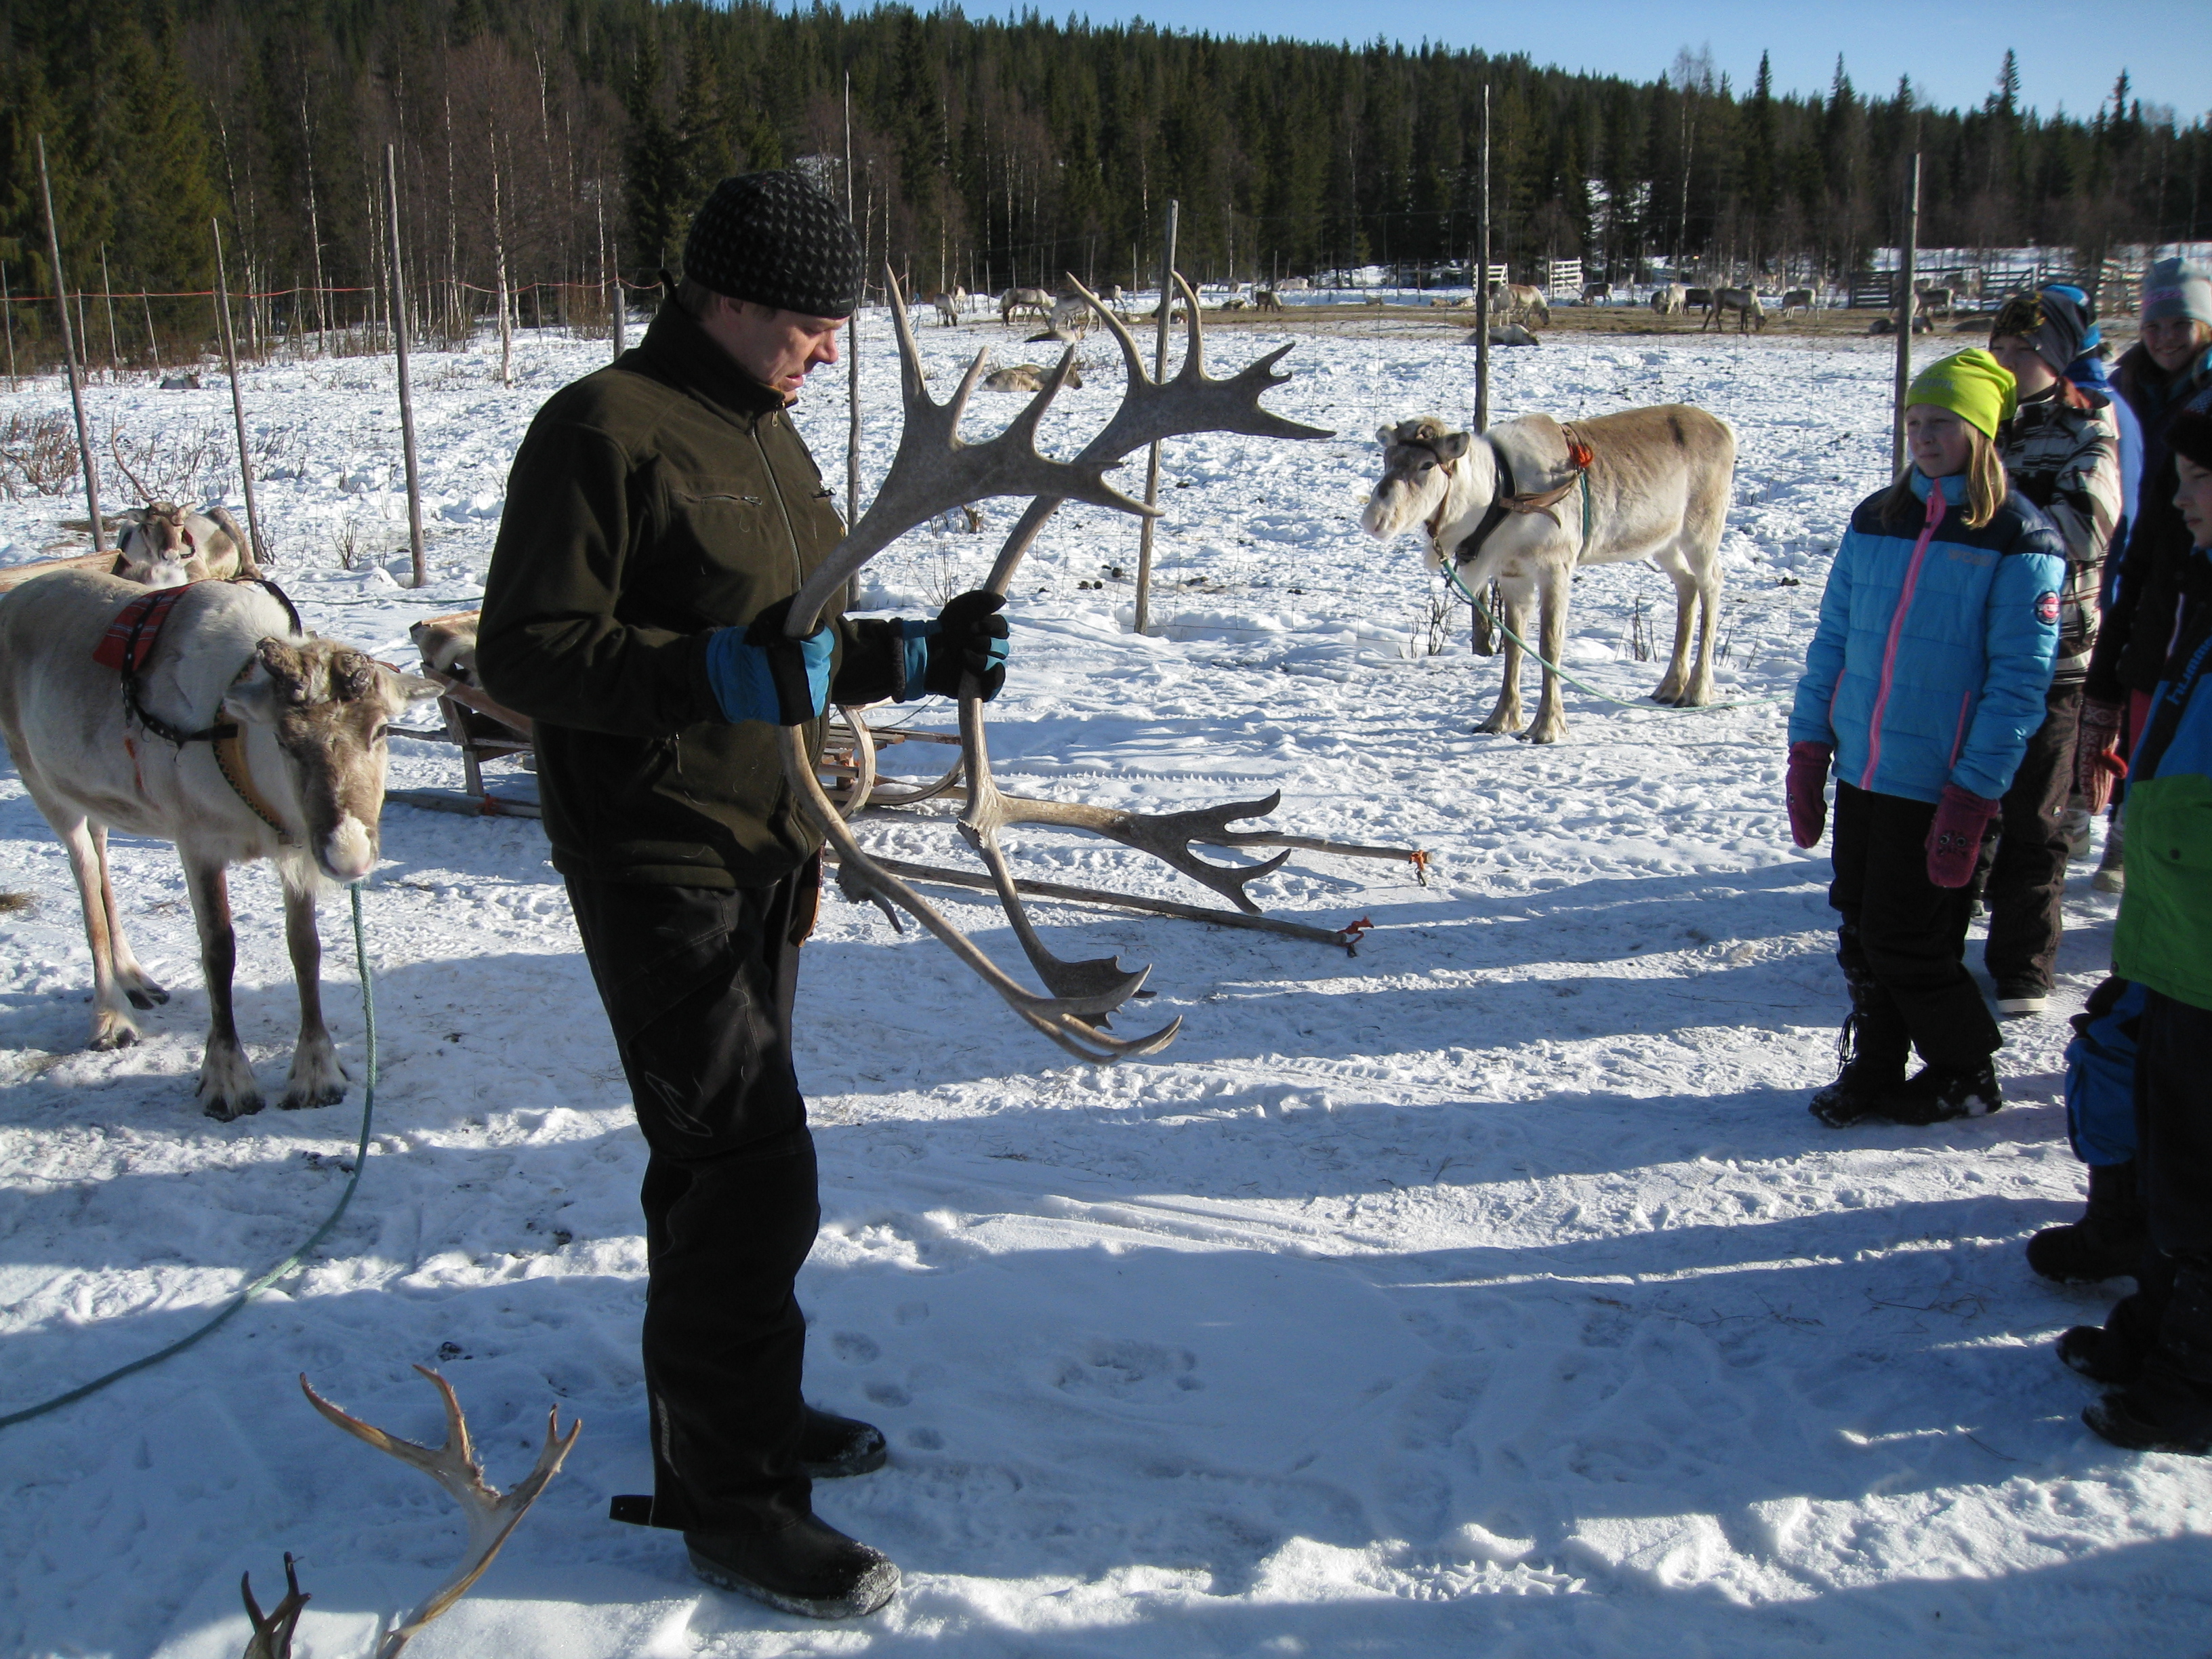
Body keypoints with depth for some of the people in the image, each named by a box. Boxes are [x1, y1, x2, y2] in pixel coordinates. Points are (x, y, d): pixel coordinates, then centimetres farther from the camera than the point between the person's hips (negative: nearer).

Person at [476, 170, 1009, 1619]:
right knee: (752, 1169, -7)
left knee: (725, 1155, 19)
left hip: (764, 849, 9)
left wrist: (918, 657, 5)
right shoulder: (605, 428, -14)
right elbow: (523, 651, -20)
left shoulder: (764, 431, 15)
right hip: (657, 860, -9)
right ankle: (734, 1497, 7)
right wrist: (724, 673, -30)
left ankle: (729, 1403, 35)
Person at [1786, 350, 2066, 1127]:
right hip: (1860, 768, 5)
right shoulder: (1875, 520, 8)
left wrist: (1974, 794, -16)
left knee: (1906, 942, 0)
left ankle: (1965, 1074, 23)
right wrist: (1808, 746, 6)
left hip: (1937, 786, -5)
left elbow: (2020, 679, -11)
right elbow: (1833, 639, 11)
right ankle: (1873, 1068, 30)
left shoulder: (2019, 540, -8)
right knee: (1860, 930, 13)